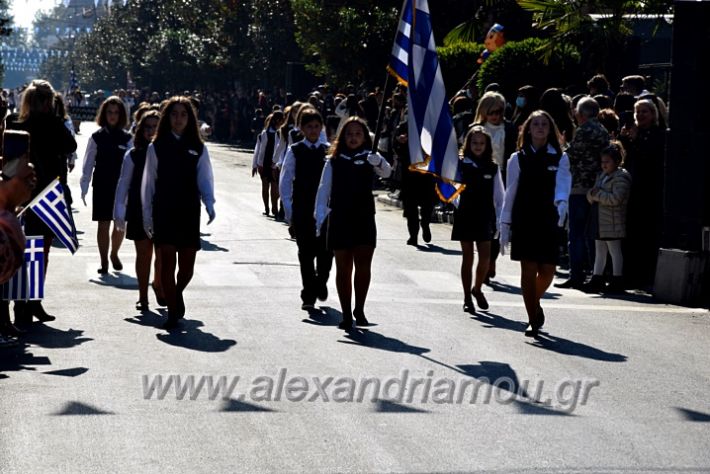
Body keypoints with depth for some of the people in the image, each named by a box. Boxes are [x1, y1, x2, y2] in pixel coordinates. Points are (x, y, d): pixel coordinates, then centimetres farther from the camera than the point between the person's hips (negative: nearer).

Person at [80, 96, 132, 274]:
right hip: (102, 187, -1)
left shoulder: (127, 138, 0)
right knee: (103, 225, 2)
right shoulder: (97, 137, -1)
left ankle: (114, 254, 31)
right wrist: (84, 188, -2)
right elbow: (88, 164, 1)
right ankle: (104, 261, 11)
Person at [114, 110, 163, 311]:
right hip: (139, 212, 0)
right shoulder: (133, 155, 0)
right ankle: (143, 296, 17)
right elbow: (123, 184, 5)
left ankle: (158, 285, 30)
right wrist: (119, 213, 4)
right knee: (143, 254, 6)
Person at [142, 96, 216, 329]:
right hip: (163, 212, -1)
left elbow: (205, 179, 1)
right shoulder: (156, 147, 4)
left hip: (189, 213, 1)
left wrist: (209, 204, -17)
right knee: (167, 262, -7)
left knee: (187, 266, 6)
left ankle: (177, 293, 38)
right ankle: (172, 312, 0)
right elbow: (148, 183, 7)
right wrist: (147, 216, 4)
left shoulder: (198, 149, 6)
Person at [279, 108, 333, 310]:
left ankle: (321, 281, 26)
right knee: (306, 252, 3)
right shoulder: (294, 151, 1)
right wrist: (288, 208, -4)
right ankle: (308, 295, 11)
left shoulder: (328, 150, 4)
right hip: (302, 209, -1)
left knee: (326, 250, -3)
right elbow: (285, 181, 2)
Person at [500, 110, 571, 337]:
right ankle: (533, 319, 5)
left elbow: (563, 183, -11)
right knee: (528, 270, -4)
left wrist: (561, 202, -33)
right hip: (524, 221, 0)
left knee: (547, 271, -1)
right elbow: (510, 193, 7)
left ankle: (535, 301, 31)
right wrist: (505, 225, 4)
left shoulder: (559, 158, 6)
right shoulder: (518, 159, 6)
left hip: (549, 221, 1)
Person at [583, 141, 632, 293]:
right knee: (600, 252, 12)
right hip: (600, 222, 9)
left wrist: (598, 195, -15)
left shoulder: (621, 177, -12)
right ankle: (597, 280, 18)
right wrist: (592, 194, -6)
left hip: (613, 223, -9)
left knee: (615, 251, -1)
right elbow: (591, 194, 17)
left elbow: (616, 198, -22)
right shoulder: (602, 175, 17)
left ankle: (617, 282, 4)